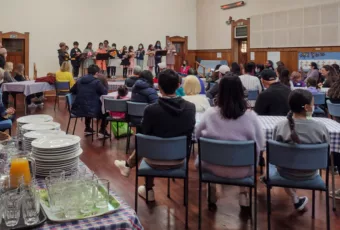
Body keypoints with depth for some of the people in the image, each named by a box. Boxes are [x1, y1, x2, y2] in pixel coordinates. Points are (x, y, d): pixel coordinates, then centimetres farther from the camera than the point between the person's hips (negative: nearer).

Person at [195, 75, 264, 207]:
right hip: (242, 170, 0)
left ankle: (212, 191, 33)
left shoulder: (210, 114, -14)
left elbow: (197, 135, 3)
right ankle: (243, 194, 27)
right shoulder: (251, 116, -17)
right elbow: (260, 145, -5)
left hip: (213, 167, 1)